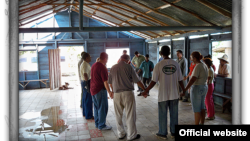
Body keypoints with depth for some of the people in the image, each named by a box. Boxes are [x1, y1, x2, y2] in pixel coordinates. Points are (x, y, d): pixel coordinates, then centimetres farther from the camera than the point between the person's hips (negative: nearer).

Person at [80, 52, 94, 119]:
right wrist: (88, 83, -23)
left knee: (85, 99, 17)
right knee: (88, 100, -4)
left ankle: (85, 113, 28)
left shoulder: (83, 64, 14)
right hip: (87, 82, -11)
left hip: (84, 82, 11)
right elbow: (85, 75, -25)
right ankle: (88, 115, 2)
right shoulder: (85, 65, -18)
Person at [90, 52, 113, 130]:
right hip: (100, 90, -9)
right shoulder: (102, 67, -19)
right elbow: (105, 81, -22)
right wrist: (109, 92, -19)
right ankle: (101, 125, 7)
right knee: (103, 108, 1)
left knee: (96, 107, 17)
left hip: (93, 89, 9)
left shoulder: (94, 65, 9)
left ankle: (97, 124, 26)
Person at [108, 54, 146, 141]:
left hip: (116, 94, 4)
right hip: (127, 92, -4)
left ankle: (121, 134, 23)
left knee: (118, 115, 14)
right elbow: (137, 80, -5)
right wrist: (145, 89, 5)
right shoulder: (128, 67, -4)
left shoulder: (113, 68, 8)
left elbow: (110, 82, 14)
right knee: (130, 115, 4)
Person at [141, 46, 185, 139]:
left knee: (163, 114, 10)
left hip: (163, 95, -3)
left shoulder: (159, 65, -11)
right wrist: (183, 90, 17)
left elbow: (153, 81, -12)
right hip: (174, 94, 3)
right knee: (174, 114, 14)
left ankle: (162, 133, 21)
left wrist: (146, 91, -1)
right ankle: (174, 132, 25)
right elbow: (180, 80, 1)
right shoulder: (176, 64, -3)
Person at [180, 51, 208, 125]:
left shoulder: (198, 66, -20)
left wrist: (185, 90, -30)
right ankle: (202, 124, 27)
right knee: (202, 108, 17)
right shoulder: (204, 65, 7)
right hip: (204, 87, 9)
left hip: (197, 88, -9)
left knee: (196, 109, 1)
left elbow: (193, 79, -28)